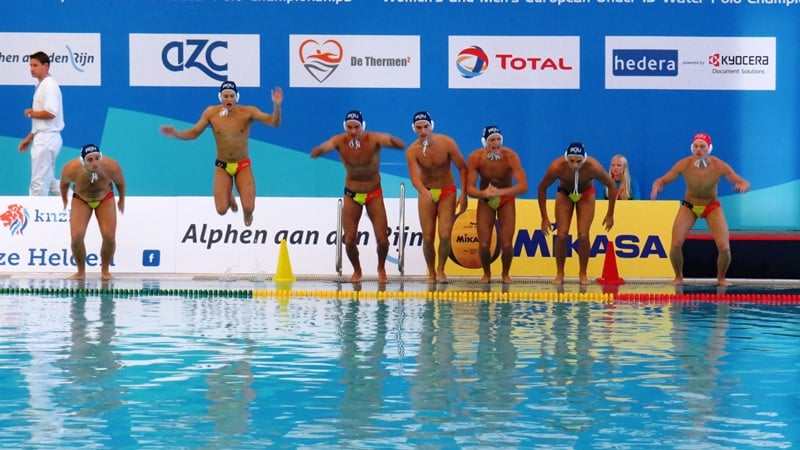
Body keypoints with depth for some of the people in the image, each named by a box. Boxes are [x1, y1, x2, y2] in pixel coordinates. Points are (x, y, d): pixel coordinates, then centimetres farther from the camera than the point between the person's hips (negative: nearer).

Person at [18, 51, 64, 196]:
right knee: (49, 181, 15)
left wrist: (31, 113, -9)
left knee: (38, 182, -5)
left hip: (47, 139, -11)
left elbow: (50, 113, -26)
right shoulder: (41, 85, 16)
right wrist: (29, 138, 20)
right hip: (44, 139, 11)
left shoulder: (49, 85, -14)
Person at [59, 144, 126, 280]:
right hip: (80, 200, 0)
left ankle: (105, 270, 7)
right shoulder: (71, 170, -33)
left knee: (109, 236, -15)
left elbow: (120, 182, -8)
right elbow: (64, 183, -7)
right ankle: (81, 271, 4)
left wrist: (122, 200, 8)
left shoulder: (111, 167, -33)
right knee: (76, 236, -17)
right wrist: (64, 201, 11)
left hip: (105, 199, 0)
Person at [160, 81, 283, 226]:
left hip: (243, 166, -1)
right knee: (221, 210, -9)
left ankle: (247, 214, 29)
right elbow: (193, 133, -1)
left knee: (248, 208, -13)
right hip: (222, 166, 1)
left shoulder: (247, 112, -16)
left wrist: (277, 105, -44)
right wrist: (176, 133, -19)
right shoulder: (211, 113, -9)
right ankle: (229, 196, 32)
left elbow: (274, 122, -24)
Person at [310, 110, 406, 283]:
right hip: (352, 195, 1)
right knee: (349, 239, -3)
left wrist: (389, 139, -55)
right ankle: (357, 271, 25)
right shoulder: (339, 141, -17)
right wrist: (322, 148, -50)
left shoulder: (374, 139, -21)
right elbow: (314, 154, -27)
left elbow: (402, 146, -33)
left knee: (382, 238, -5)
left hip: (374, 194, -1)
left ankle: (381, 268, 25)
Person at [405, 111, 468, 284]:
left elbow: (462, 168, -7)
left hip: (447, 192, -1)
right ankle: (431, 273, 17)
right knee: (428, 238, -2)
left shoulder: (447, 143, -15)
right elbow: (414, 176, -29)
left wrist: (463, 194, -14)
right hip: (426, 193, 1)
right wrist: (423, 191, -51)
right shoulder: (412, 151, -16)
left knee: (445, 235, -13)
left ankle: (441, 270, 9)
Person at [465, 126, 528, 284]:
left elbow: (523, 186, -33)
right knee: (484, 244, -7)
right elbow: (469, 188, -23)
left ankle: (505, 274, 21)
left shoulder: (510, 156, -26)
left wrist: (500, 192, -48)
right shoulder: (475, 158, -22)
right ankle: (487, 274, 22)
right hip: (485, 201, 1)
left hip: (506, 200, -1)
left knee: (507, 244, -9)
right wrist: (484, 193, -45)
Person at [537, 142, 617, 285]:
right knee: (561, 235, -8)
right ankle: (559, 274, 4)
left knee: (583, 235, -9)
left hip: (586, 194, 0)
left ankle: (583, 274, 6)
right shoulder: (557, 167, -37)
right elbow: (542, 188, -20)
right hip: (564, 194, 0)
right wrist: (544, 217, -18)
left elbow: (612, 186, -19)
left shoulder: (593, 167, -37)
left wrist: (610, 215, -15)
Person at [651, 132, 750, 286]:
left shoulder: (719, 166, -25)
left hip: (712, 206, 0)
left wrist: (742, 186, -48)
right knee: (676, 244, -17)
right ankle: (678, 277, 9)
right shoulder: (684, 164, -23)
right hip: (689, 205, 0)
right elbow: (662, 180, -16)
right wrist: (656, 187, -40)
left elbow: (746, 184, -23)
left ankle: (721, 278, 16)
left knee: (724, 248, -13)